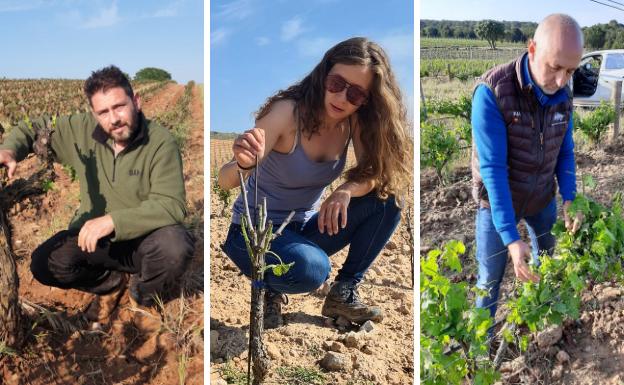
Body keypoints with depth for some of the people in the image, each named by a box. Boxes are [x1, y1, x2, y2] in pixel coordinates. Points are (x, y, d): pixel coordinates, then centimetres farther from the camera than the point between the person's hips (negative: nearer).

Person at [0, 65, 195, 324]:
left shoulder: (160, 141, -17)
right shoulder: (82, 130, -5)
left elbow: (171, 205, -26)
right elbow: (32, 128, 10)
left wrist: (114, 220, -36)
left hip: (143, 239, -3)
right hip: (94, 236, 3)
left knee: (176, 244, -35)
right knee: (44, 264, -20)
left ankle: (141, 294, 0)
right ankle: (111, 281, 10)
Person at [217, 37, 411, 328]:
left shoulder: (356, 120, -8)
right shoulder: (288, 112, -24)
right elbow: (225, 181, -29)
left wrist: (347, 191, -34)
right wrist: (244, 164, -53)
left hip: (306, 228, 6)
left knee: (386, 200, -14)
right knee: (310, 269, -36)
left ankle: (344, 293, 0)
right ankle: (270, 290, -1)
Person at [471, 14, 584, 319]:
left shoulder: (562, 96, -10)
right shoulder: (491, 92, -31)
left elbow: (564, 152, 3)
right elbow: (493, 167, -31)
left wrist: (569, 199, -14)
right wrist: (511, 238, -36)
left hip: (541, 195, 6)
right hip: (498, 199, -5)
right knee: (491, 278, 5)